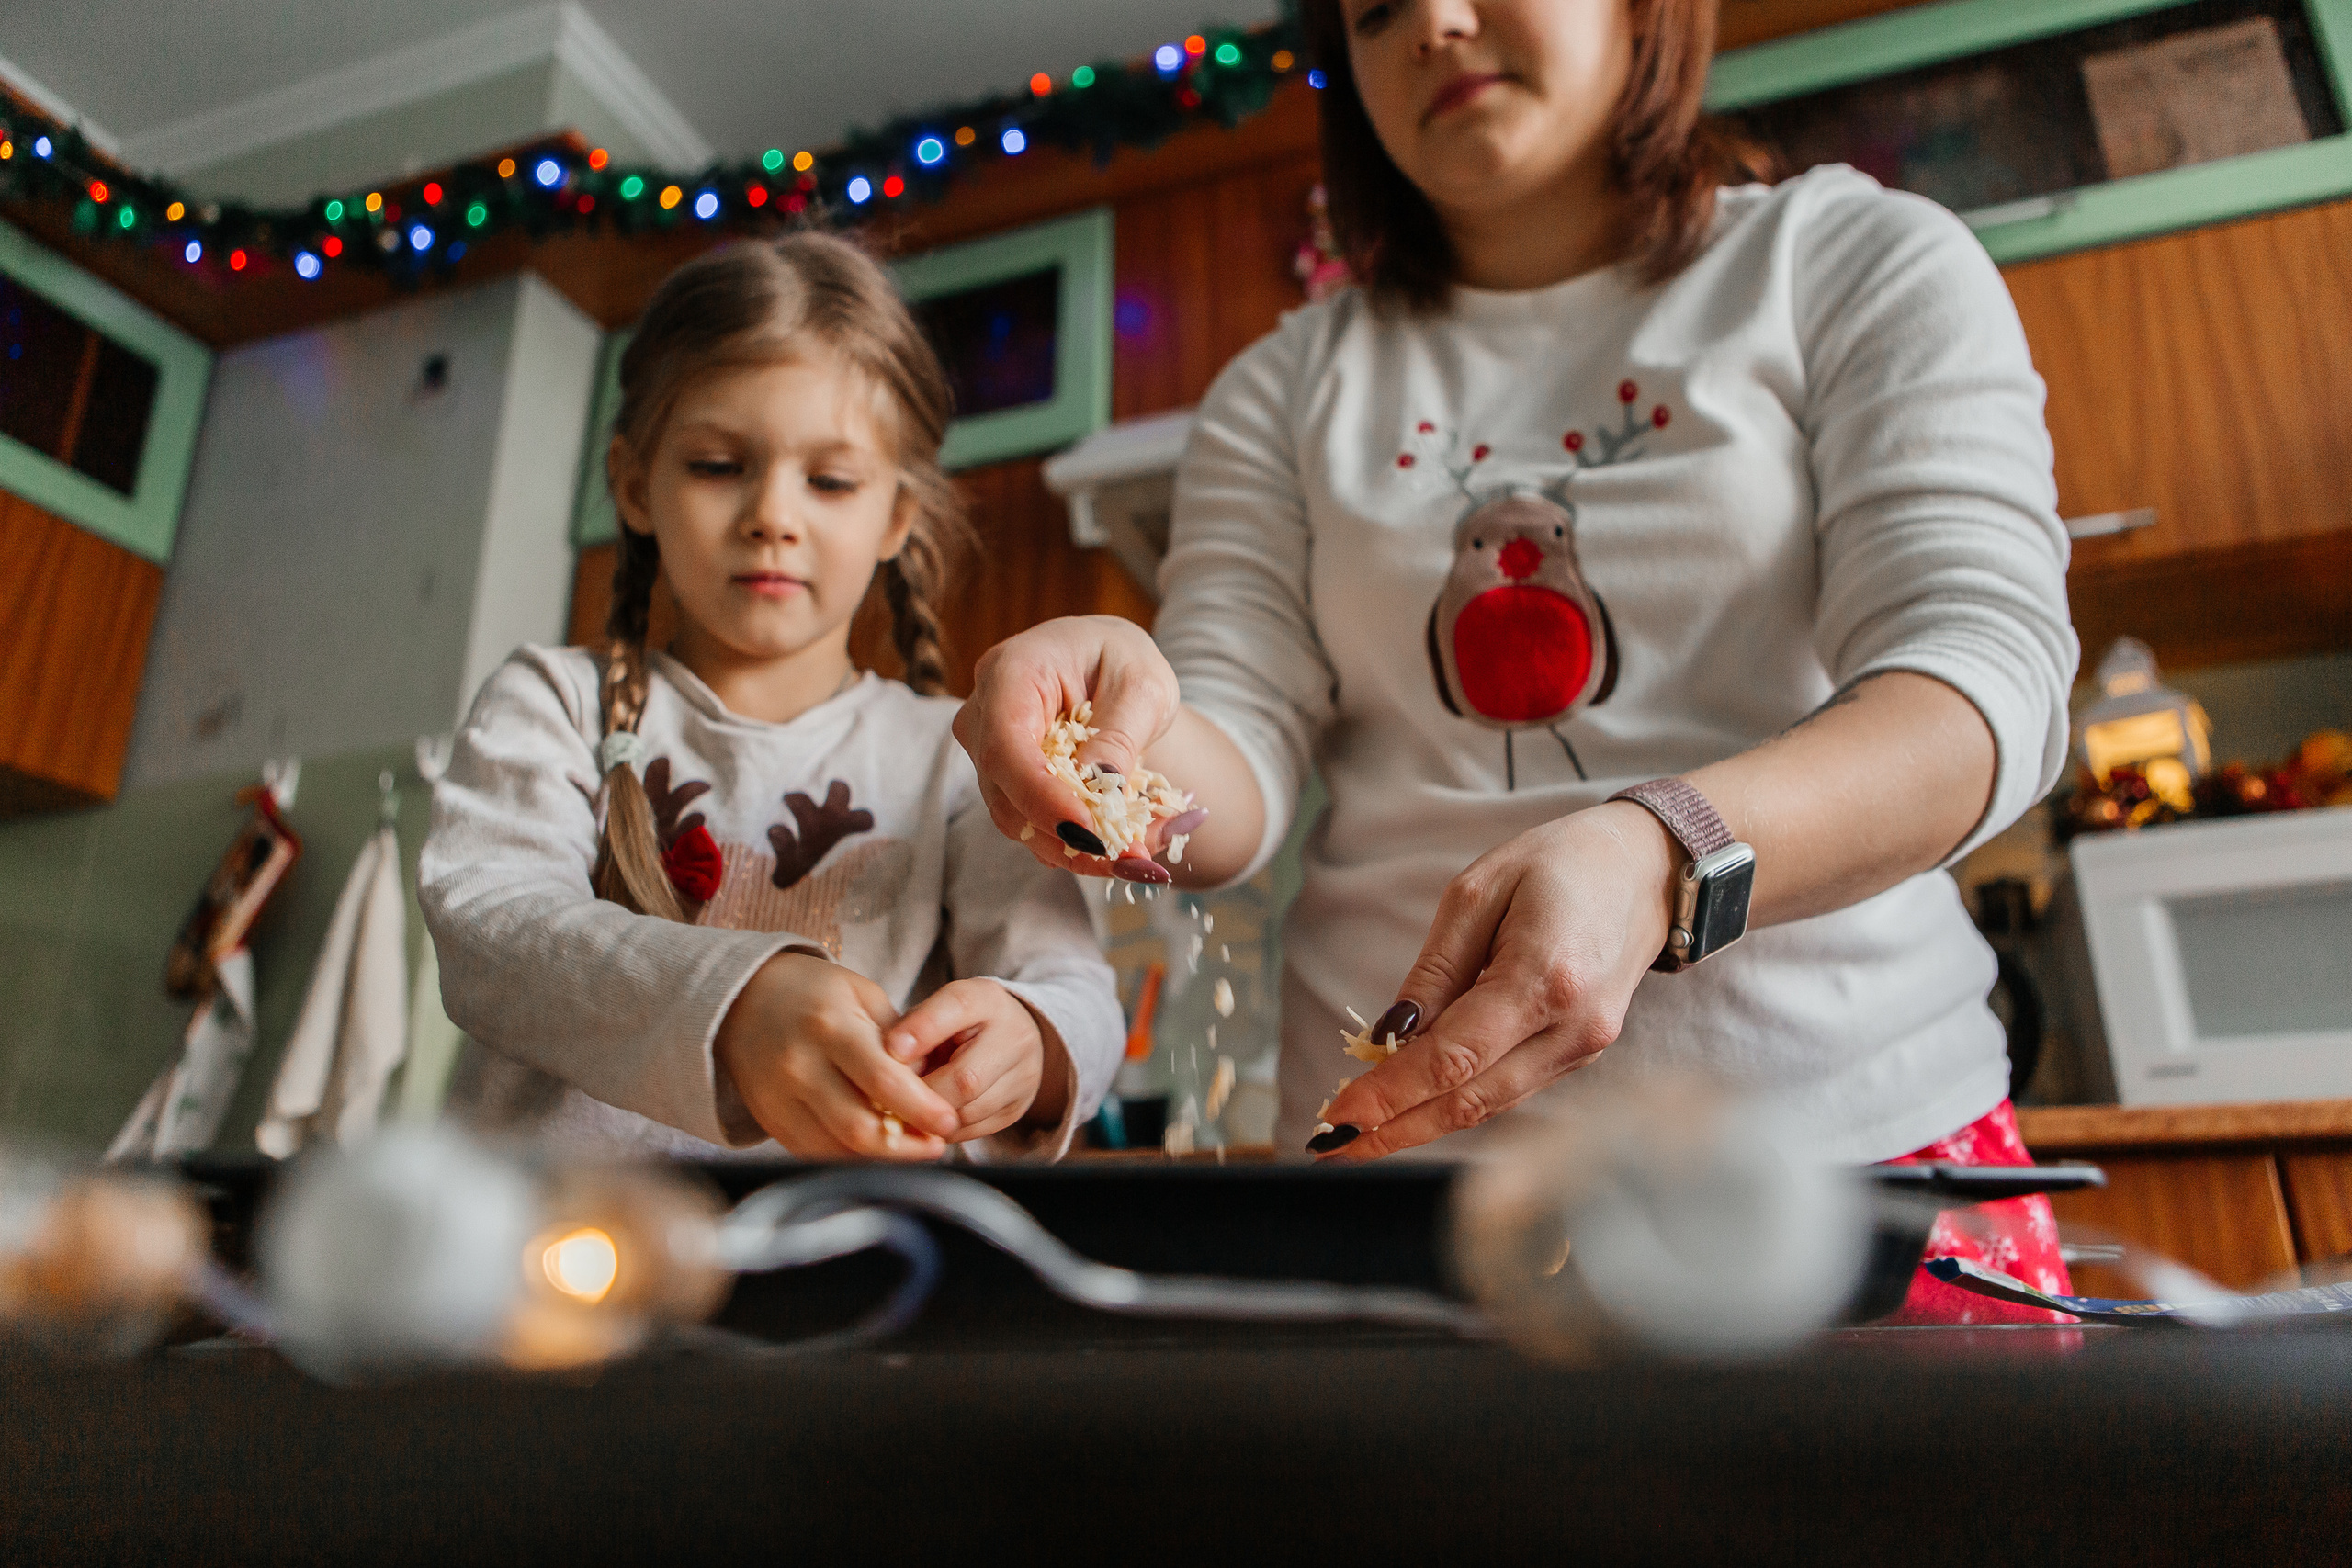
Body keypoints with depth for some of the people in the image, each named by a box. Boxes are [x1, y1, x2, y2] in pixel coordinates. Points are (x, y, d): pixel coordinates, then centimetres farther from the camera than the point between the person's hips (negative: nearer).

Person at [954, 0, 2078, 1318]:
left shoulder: (1866, 261, 4)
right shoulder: (1285, 393, 9)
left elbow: (1989, 665, -10)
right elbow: (1239, 776, -1)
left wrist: (1659, 854, -30)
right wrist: (1135, 749, -26)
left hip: (1847, 1133, 0)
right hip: (1395, 1142, 2)